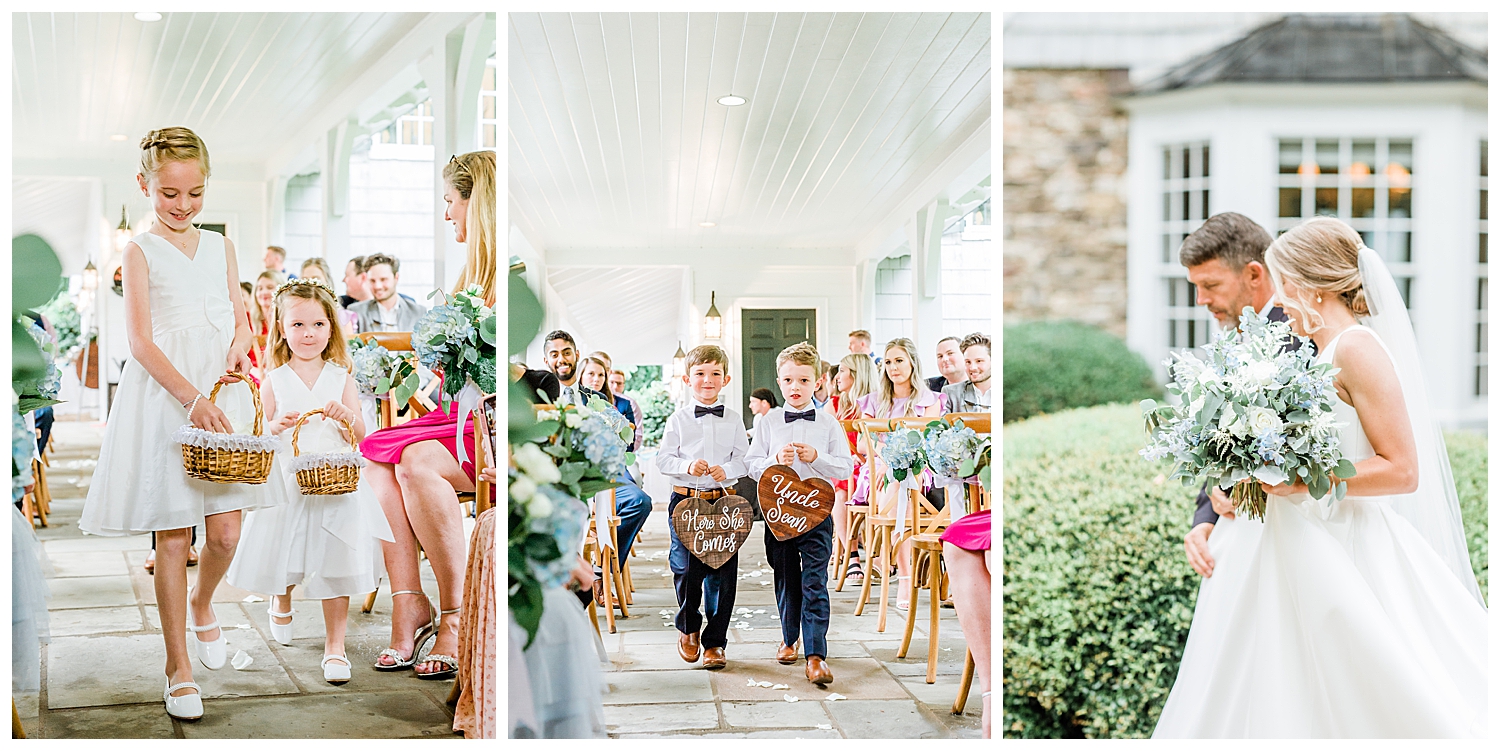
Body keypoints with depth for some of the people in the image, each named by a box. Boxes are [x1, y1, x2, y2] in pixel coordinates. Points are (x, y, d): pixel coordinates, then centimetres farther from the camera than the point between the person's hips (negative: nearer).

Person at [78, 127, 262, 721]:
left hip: (220, 393, 4)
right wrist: (192, 399, -20)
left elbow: (240, 319, 17)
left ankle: (201, 603, 33)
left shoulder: (219, 246, 12)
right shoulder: (140, 250, -1)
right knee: (173, 534, 0)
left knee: (225, 531, -1)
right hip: (164, 394, -3)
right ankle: (178, 666, 11)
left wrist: (239, 350, -7)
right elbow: (140, 340, -9)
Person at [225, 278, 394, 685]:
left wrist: (347, 416, -17)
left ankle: (335, 645, 7)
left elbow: (359, 434, 4)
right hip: (288, 483, 1)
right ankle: (281, 603, 47)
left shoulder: (341, 377, 4)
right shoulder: (274, 382, 3)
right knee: (284, 554, 12)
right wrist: (277, 426, -16)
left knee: (335, 562, -4)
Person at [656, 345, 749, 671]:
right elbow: (663, 459, 2)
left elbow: (744, 459, 7)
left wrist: (727, 470, -14)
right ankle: (688, 629, 24)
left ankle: (715, 642, 13)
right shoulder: (678, 420, 3)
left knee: (722, 574, 1)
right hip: (685, 500, -1)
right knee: (686, 570, -3)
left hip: (723, 501, 1)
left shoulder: (733, 420, 7)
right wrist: (687, 466, -16)